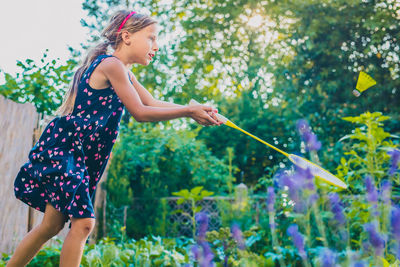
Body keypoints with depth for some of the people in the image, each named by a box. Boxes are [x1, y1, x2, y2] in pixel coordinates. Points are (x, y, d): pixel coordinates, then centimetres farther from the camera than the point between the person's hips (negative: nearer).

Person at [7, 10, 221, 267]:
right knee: (84, 222, -13)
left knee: (53, 225, 10)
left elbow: (153, 103, 15)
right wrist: (188, 111, -11)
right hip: (63, 147, -9)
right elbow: (140, 112, -14)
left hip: (84, 156, 9)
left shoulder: (126, 74, 17)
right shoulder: (111, 64, -13)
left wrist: (198, 109, 3)